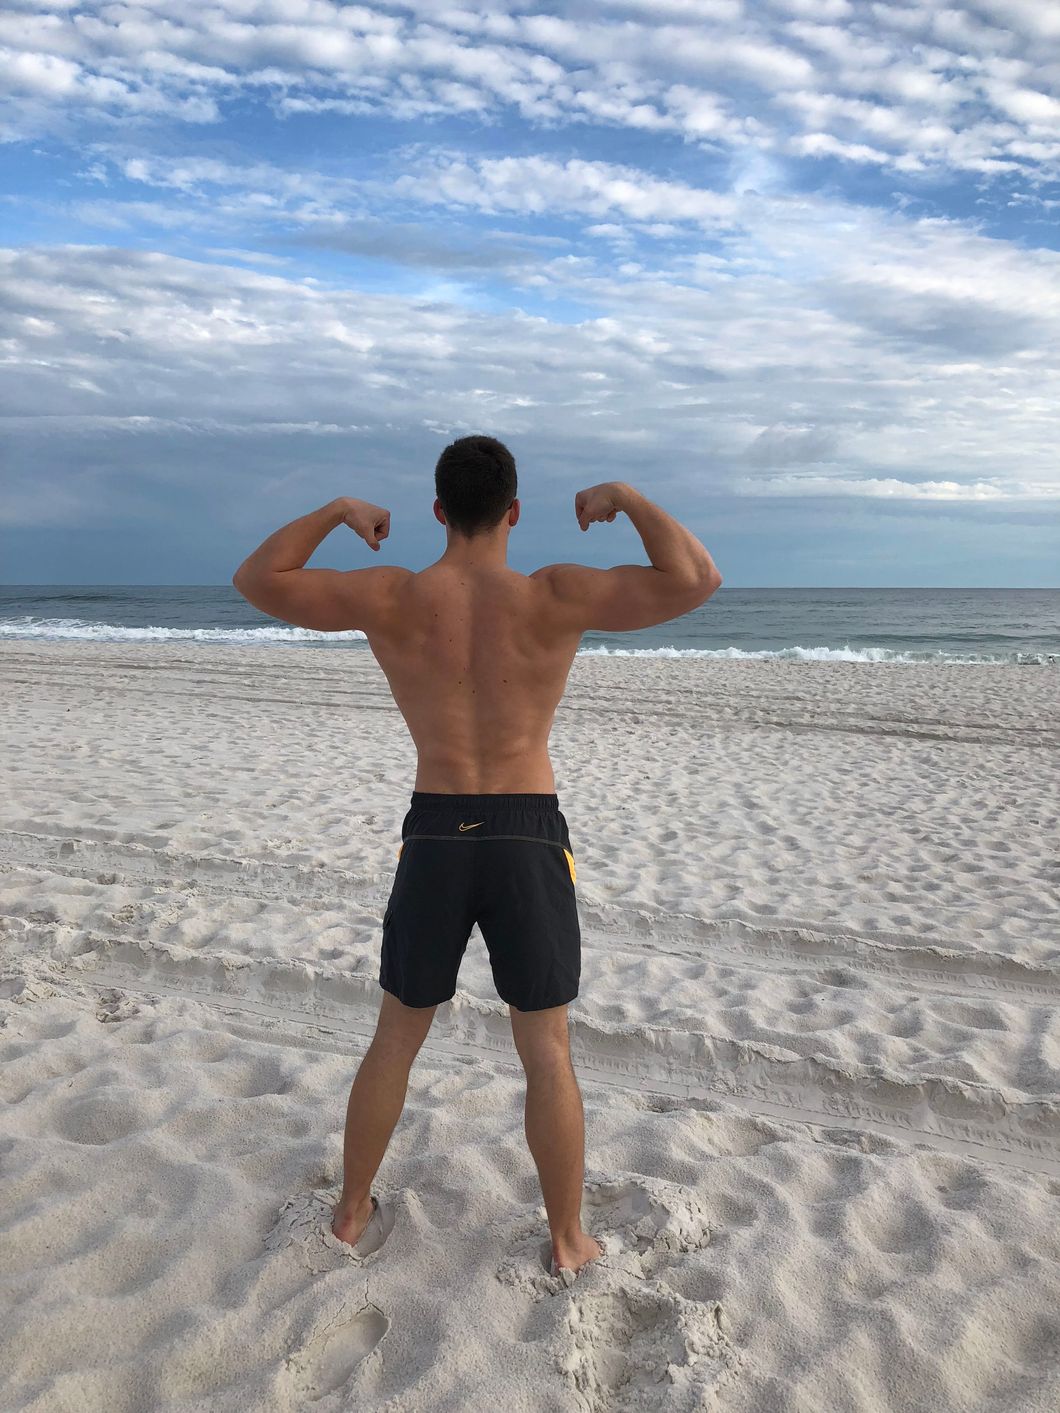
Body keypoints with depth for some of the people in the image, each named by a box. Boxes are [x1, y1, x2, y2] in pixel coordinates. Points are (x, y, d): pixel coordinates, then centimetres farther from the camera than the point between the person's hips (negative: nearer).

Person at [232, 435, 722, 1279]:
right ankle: (569, 1240, 27)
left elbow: (257, 579, 4)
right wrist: (625, 497, -1)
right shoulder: (554, 598, -11)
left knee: (396, 1039, 21)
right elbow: (698, 581, -13)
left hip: (433, 844, 2)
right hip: (529, 845, -1)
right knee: (547, 1054, 14)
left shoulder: (390, 597, -7)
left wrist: (339, 511, 14)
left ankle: (353, 1211, 37)